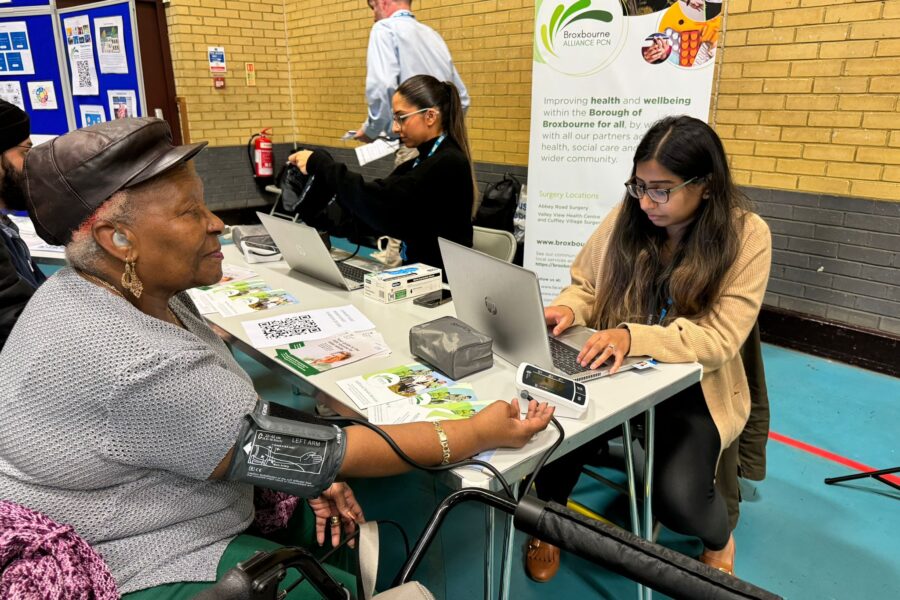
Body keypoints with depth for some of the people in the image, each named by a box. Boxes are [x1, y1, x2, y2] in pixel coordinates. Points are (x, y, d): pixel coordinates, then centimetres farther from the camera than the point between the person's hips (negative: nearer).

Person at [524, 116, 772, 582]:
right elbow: (586, 283, 7)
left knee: (676, 500, -24)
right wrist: (568, 309, -18)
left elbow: (719, 338, -19)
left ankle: (719, 541, 18)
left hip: (692, 387, -2)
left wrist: (634, 337, -35)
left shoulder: (746, 236, -12)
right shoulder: (627, 216, -4)